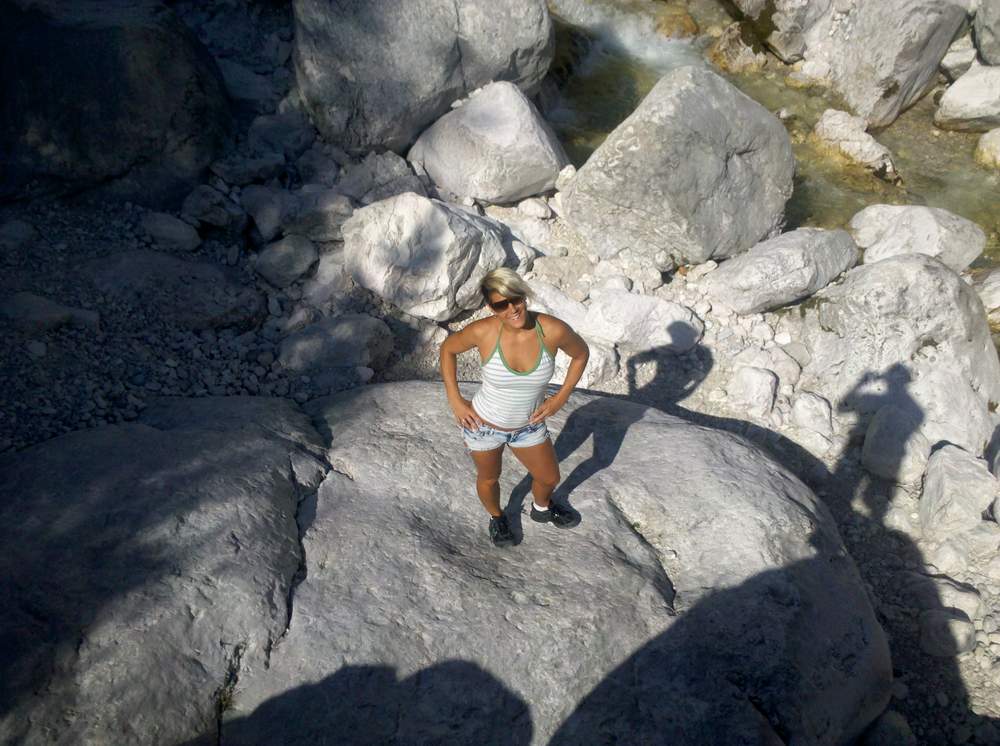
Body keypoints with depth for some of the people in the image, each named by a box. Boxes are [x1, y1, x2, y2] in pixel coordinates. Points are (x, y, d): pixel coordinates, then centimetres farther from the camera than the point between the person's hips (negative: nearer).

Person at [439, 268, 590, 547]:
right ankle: (496, 517, 60)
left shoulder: (553, 330, -27)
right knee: (489, 479, 25)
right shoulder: (483, 331, -29)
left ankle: (541, 509, 60)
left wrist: (561, 397, -8)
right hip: (484, 426, -2)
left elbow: (581, 354, -5)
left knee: (550, 478, 23)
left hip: (528, 426, 2)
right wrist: (454, 399, -11)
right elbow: (448, 349, -8)